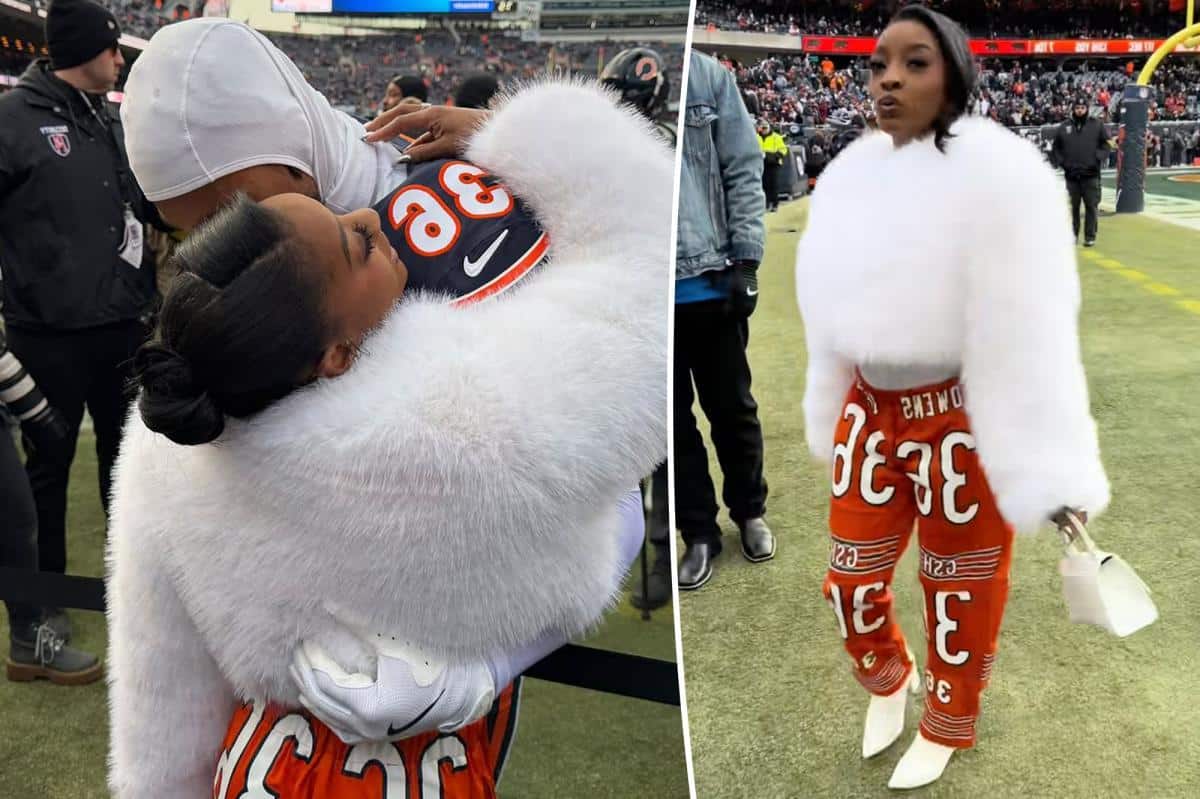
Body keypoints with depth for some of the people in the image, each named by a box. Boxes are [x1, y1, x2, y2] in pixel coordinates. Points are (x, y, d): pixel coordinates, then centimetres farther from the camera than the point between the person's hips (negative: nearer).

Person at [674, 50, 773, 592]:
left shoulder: (707, 75, -1)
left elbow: (743, 171, 0)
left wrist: (744, 259, -6)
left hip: (712, 281, 0)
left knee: (732, 407, 16)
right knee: (672, 418, 13)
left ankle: (749, 512, 38)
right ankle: (698, 532, 30)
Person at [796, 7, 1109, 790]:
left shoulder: (997, 173, -17)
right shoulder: (851, 175, 1)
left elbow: (1025, 328, -20)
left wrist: (1051, 472, -20)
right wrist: (834, 413, 20)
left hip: (963, 422, -5)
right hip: (872, 411, 5)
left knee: (959, 599, 13)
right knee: (851, 583, 16)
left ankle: (948, 725, 42)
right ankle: (889, 677, 49)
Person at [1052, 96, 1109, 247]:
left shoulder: (1097, 125, 5)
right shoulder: (1064, 127, 8)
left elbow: (1106, 144, 5)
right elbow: (1056, 148, 14)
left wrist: (1098, 158, -10)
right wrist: (1061, 162, 1)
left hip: (1091, 174, -2)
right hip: (1071, 175, 2)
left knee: (1091, 206, -2)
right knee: (1072, 207, 7)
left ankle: (1090, 236, 2)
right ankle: (1072, 235, 16)